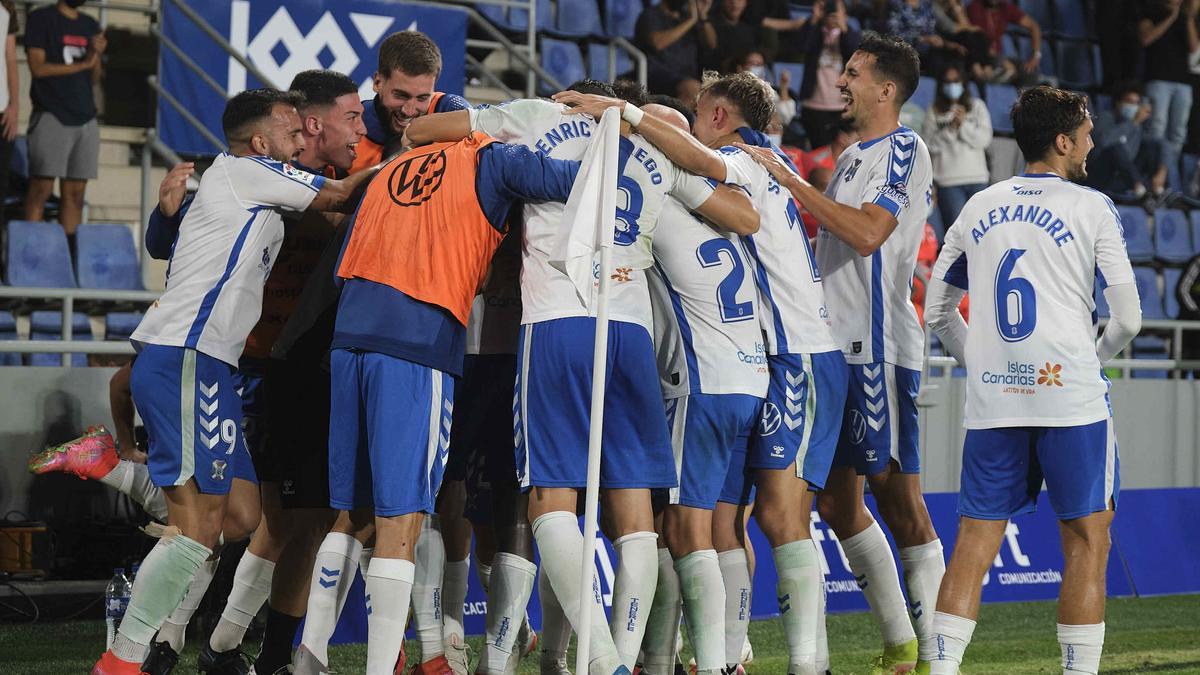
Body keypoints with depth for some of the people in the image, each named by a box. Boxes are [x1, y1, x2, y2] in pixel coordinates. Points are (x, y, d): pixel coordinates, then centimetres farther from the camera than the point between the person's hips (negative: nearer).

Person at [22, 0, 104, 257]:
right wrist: (82, 63, -8)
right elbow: (38, 67, -8)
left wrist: (98, 55, -2)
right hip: (51, 116, -6)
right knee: (42, 187, -11)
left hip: (85, 118, 6)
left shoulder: (90, 26, 18)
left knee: (75, 192, 1)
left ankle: (69, 250, 0)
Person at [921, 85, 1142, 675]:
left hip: (990, 402, 4)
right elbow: (1128, 318, -3)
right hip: (1070, 395, -4)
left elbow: (936, 311, 17)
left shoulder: (978, 208, 12)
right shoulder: (1091, 208, -1)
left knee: (974, 542, 5)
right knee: (1086, 540, 4)